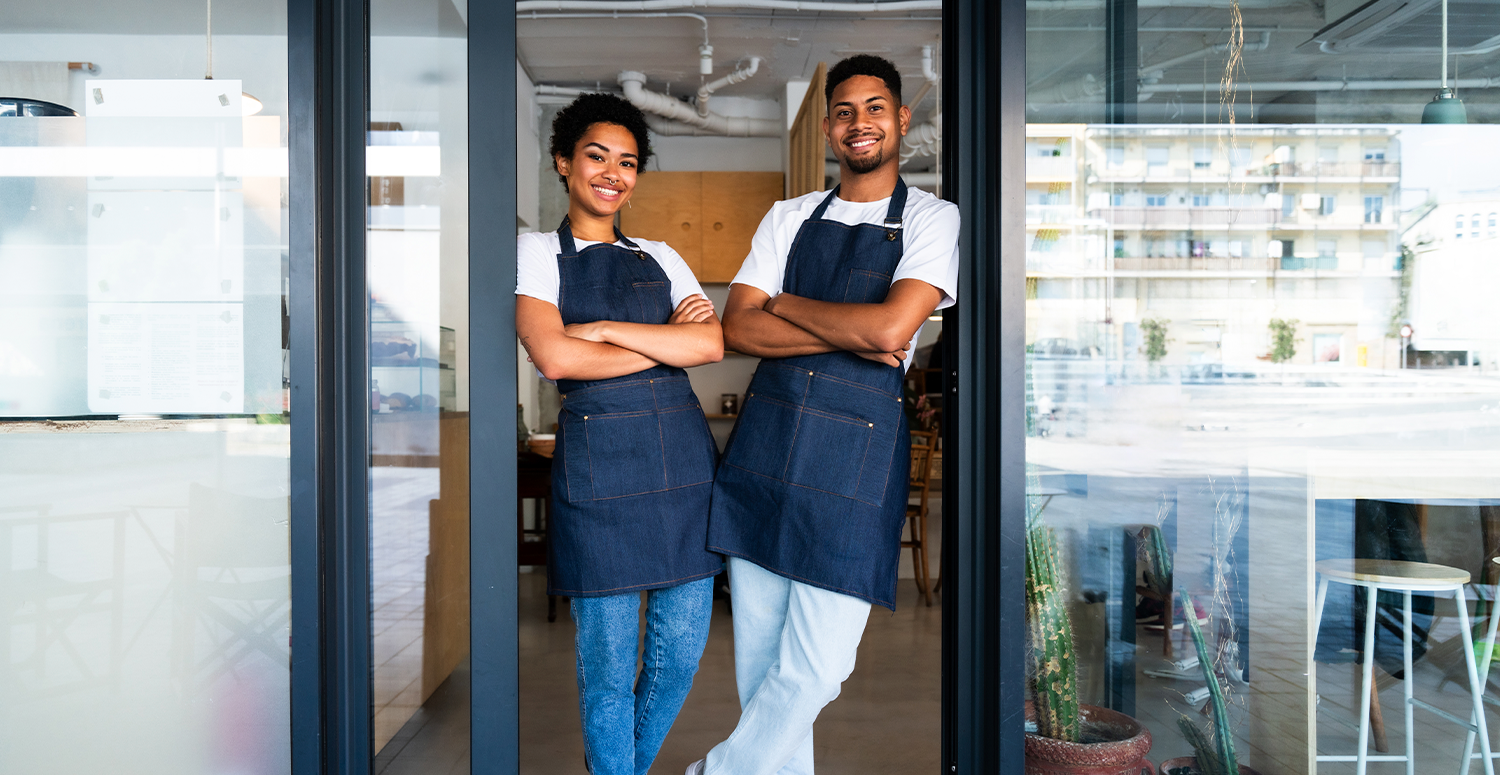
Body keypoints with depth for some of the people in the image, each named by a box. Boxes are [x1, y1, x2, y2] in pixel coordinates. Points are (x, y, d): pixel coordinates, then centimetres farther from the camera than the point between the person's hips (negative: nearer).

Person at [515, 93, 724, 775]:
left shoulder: (660, 257, 18)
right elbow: (554, 358, -10)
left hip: (684, 455, 4)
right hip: (598, 462, -4)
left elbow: (712, 344, 0)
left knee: (681, 650, 8)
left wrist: (604, 329, -7)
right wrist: (667, 342, -3)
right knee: (609, 662, 1)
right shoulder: (536, 253, 8)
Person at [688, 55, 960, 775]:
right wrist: (852, 336, -9)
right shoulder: (788, 218, 13)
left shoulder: (932, 220, 3)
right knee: (757, 654, 10)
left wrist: (787, 304, -1)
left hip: (856, 455, -3)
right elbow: (737, 328, 2)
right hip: (764, 438, 4)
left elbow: (890, 327, -14)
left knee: (812, 669, -2)